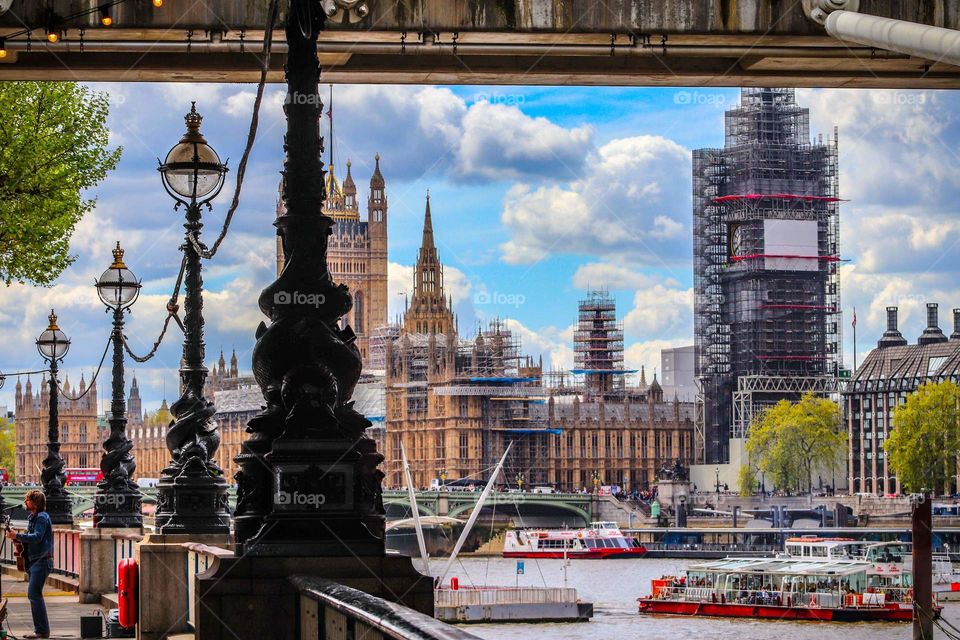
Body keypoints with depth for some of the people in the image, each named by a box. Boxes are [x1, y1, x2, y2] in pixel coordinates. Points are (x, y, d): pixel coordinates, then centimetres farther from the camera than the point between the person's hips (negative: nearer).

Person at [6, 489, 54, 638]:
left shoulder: (42, 517, -12)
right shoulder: (32, 517, 18)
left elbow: (37, 537, -24)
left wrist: (18, 536, -26)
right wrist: (19, 539, 6)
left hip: (42, 561, -10)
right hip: (34, 561, 10)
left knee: (34, 594, -14)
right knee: (34, 595, 11)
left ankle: (42, 630, -13)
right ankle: (41, 630, 16)